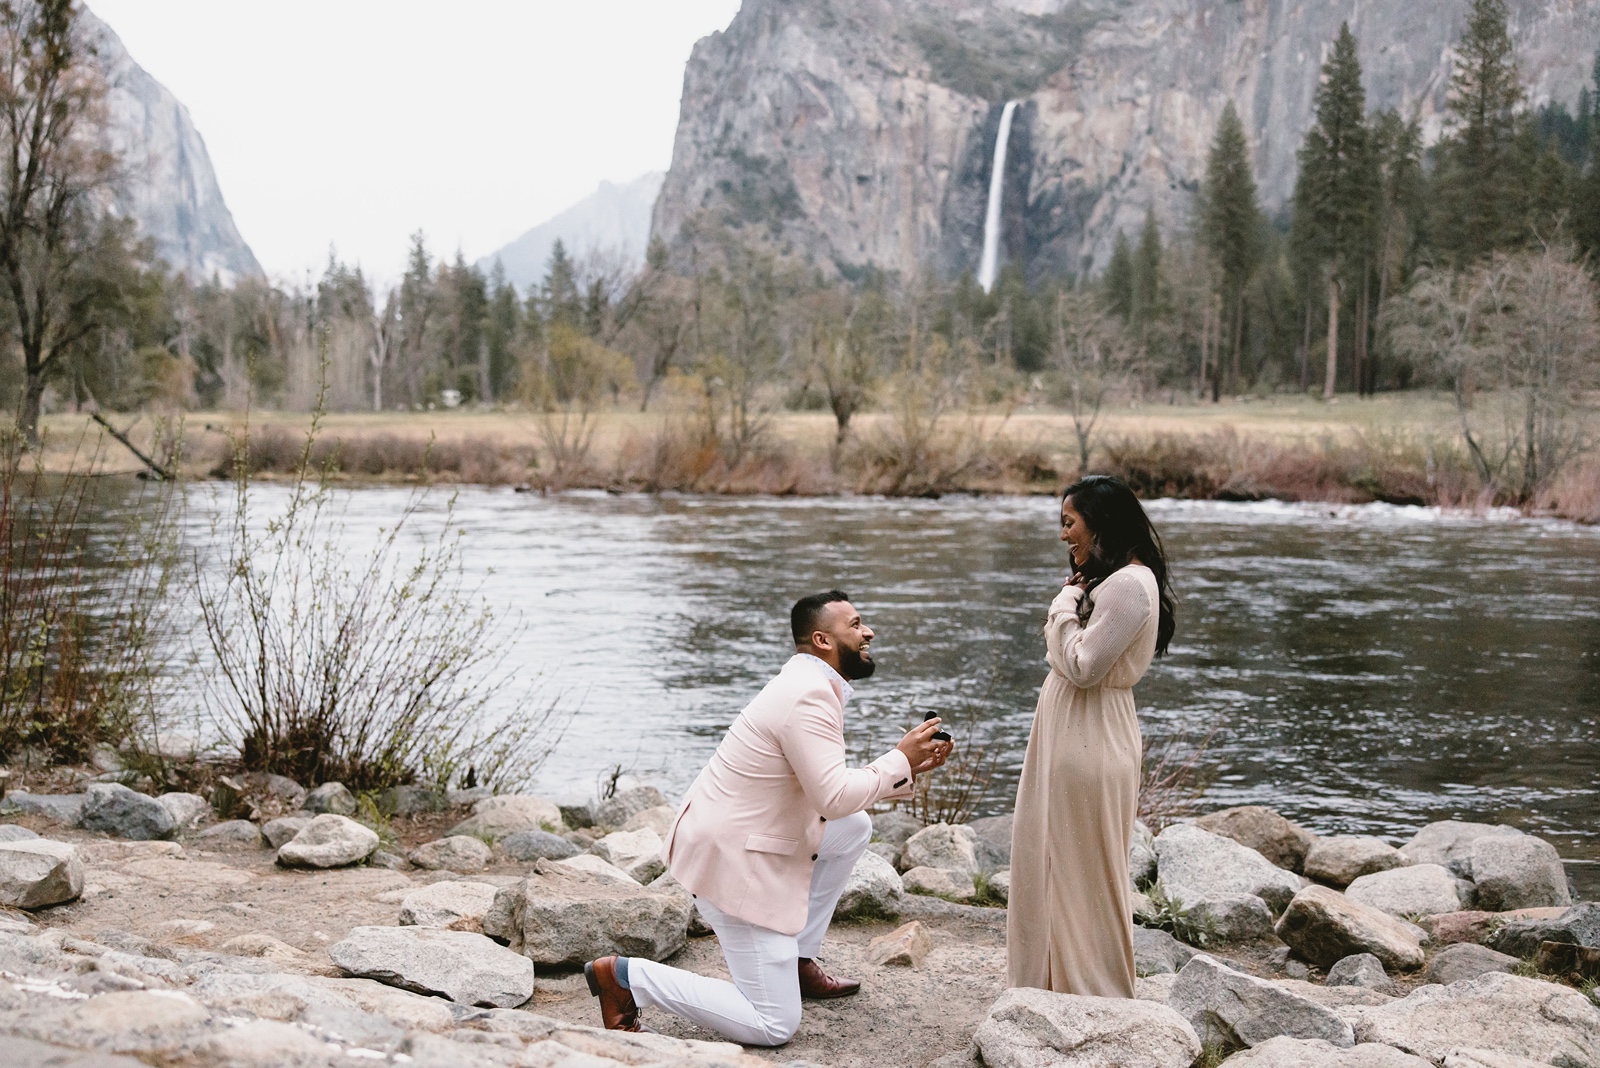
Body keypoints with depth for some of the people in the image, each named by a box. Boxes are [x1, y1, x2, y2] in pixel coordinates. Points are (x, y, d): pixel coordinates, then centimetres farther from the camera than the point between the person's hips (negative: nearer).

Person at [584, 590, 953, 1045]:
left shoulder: (811, 686, 12)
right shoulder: (809, 696, -20)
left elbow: (831, 788, 17)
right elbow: (835, 798, -25)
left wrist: (908, 767, 8)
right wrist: (899, 760, -12)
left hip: (736, 835, 10)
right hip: (733, 862, -10)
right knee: (774, 1026, -6)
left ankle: (798, 961, 21)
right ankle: (625, 974, -4)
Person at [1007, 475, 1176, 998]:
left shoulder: (1129, 585, -19)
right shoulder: (1107, 579, 14)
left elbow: (1084, 666, -21)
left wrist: (1066, 602, -11)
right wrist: (1073, 598, 6)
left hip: (1091, 743, -10)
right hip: (1067, 735, 10)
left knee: (1083, 868, 0)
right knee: (1051, 859, 16)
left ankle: (1094, 993, 13)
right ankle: (1059, 981, 26)